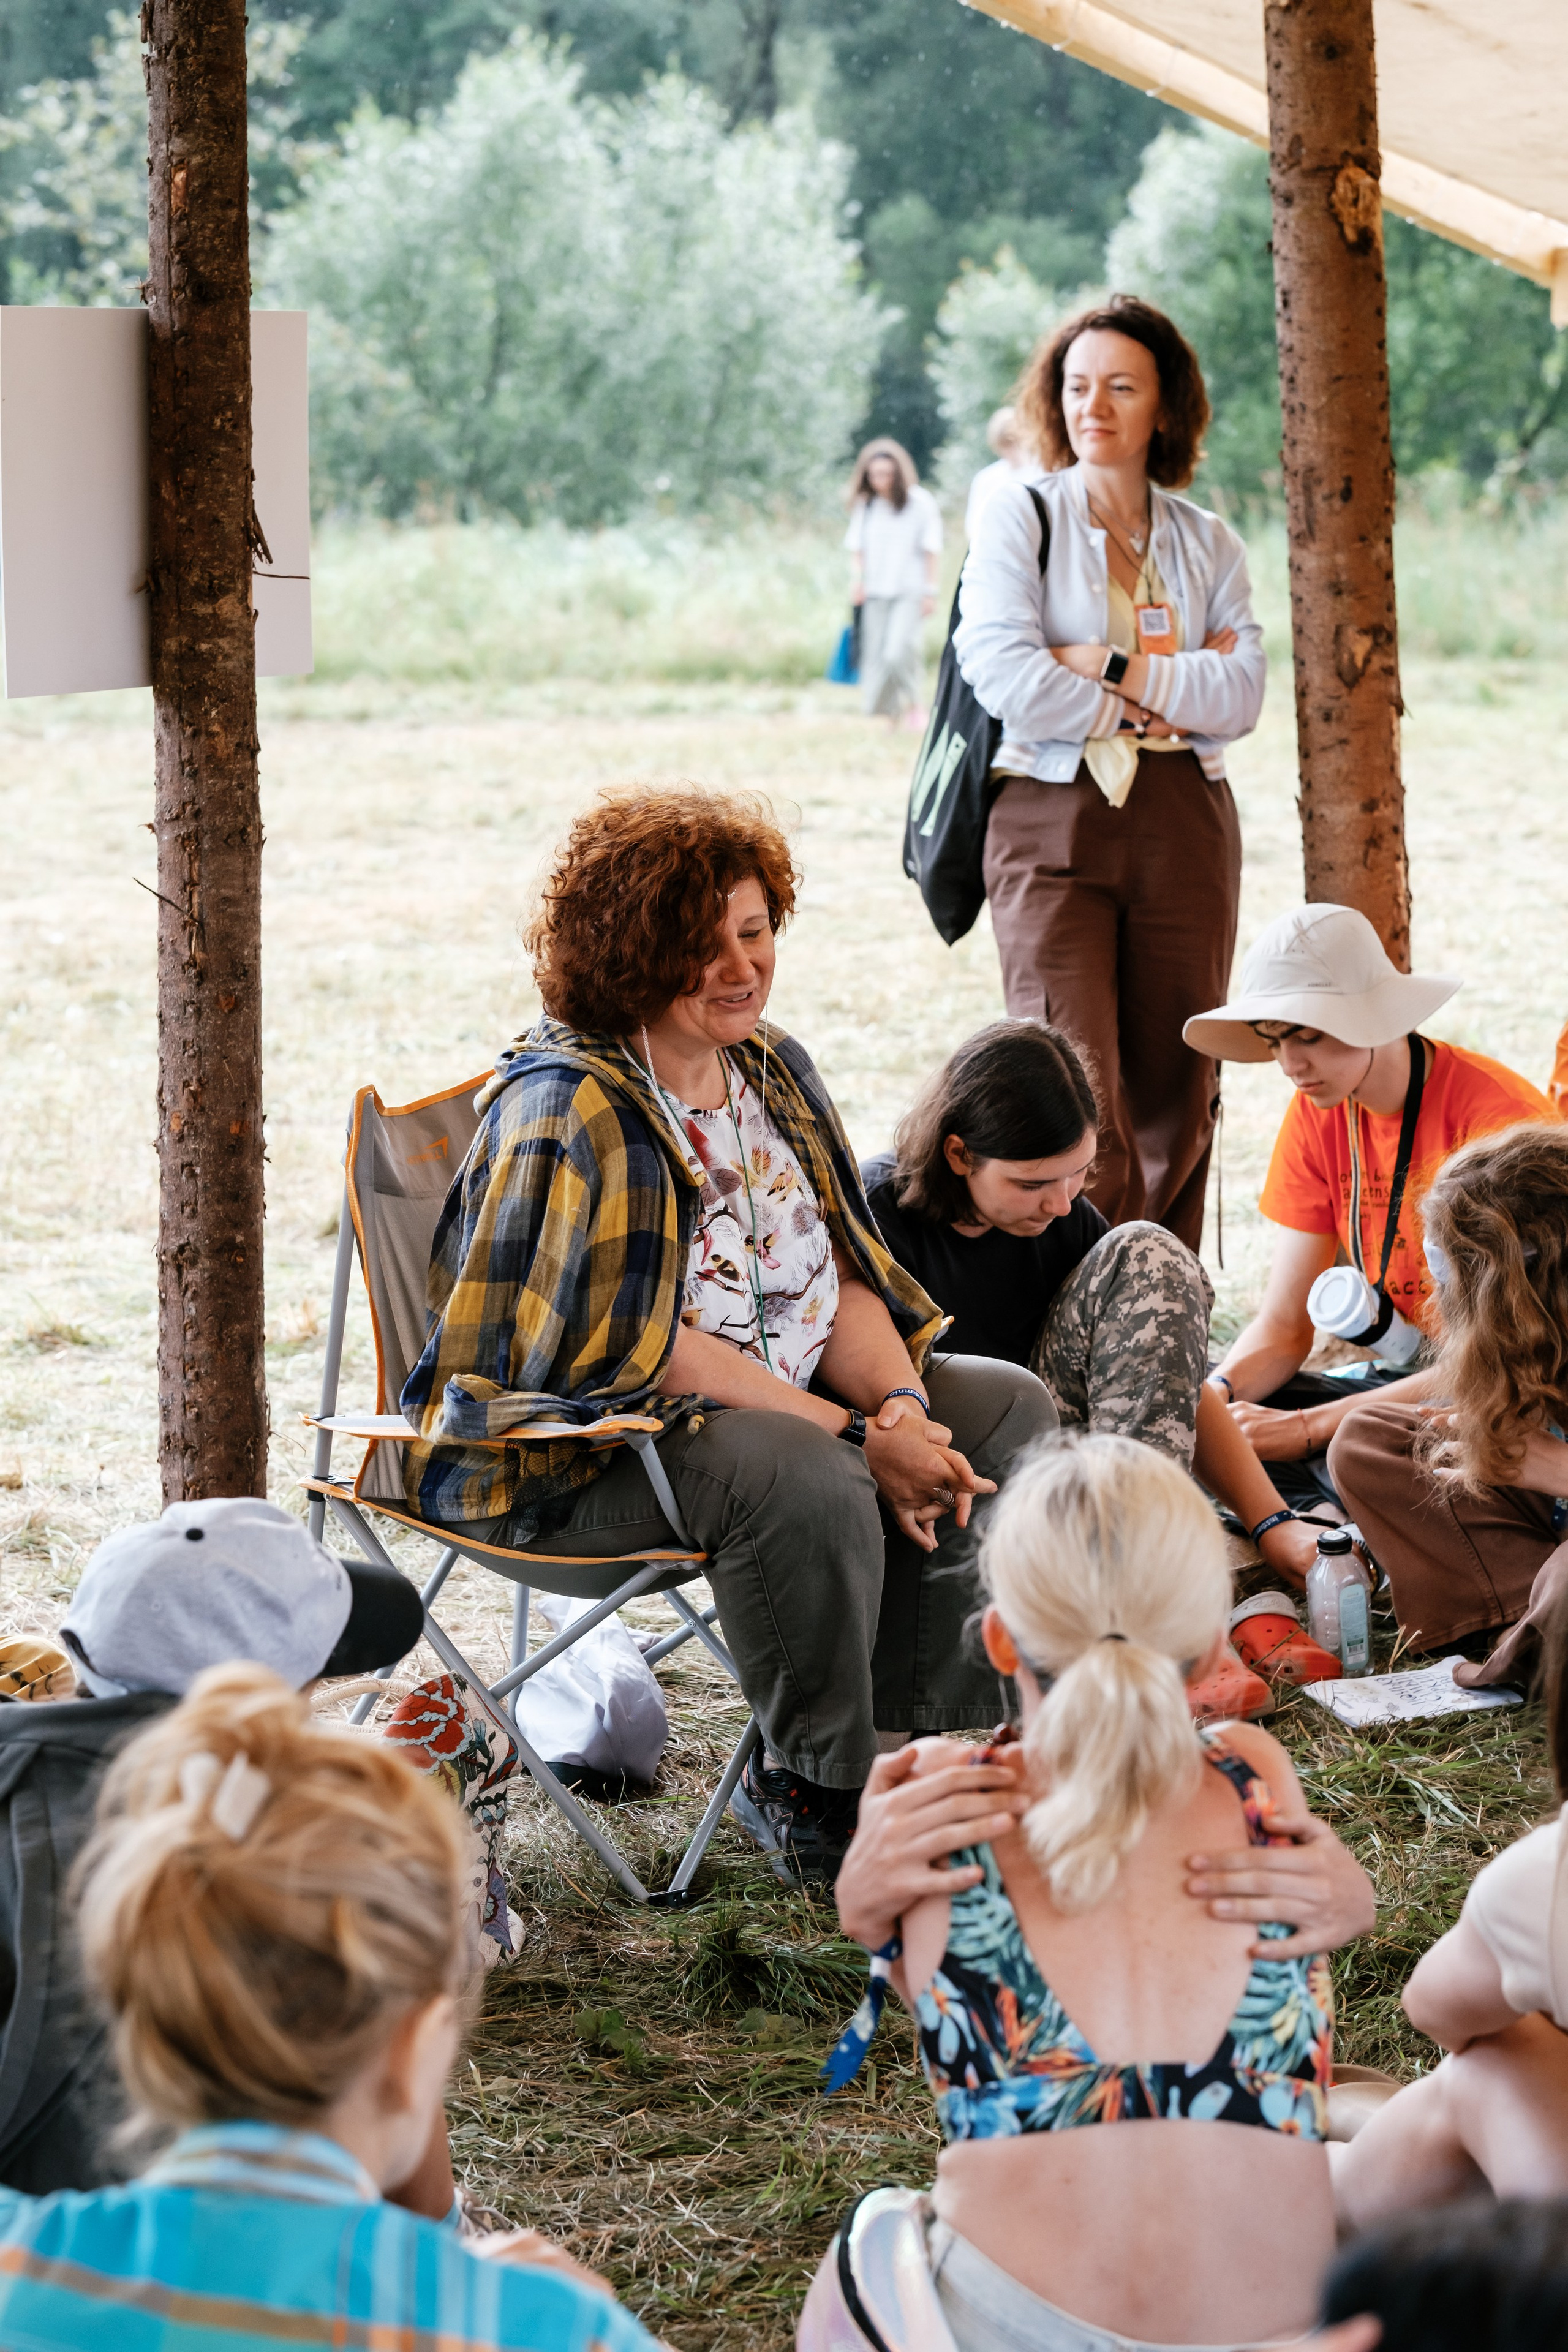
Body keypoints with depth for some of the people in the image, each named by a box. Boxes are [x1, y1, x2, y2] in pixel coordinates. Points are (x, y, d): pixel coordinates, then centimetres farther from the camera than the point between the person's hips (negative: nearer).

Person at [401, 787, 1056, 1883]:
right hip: (564, 1453, -9)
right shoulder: (569, 1111, -20)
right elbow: (635, 1350, -25)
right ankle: (815, 1793, -16)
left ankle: (937, 1744, 1)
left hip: (782, 1399, 9)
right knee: (806, 1482, -35)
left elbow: (842, 1276, 7)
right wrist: (856, 1438, -26)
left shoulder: (773, 1069, 7)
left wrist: (900, 1404, -15)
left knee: (1009, 1413, 2)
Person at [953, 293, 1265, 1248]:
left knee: (1176, 1094, 4)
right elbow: (1003, 675, -10)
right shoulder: (1019, 516, 5)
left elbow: (1242, 695, 0)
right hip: (1053, 821, -3)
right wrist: (1166, 697, -4)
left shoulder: (1209, 544, 14)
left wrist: (1115, 669, -9)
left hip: (1185, 827, 3)